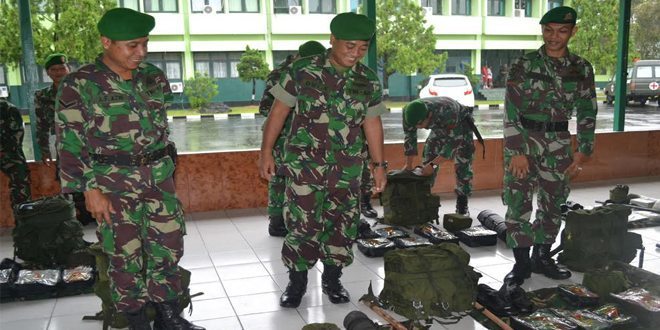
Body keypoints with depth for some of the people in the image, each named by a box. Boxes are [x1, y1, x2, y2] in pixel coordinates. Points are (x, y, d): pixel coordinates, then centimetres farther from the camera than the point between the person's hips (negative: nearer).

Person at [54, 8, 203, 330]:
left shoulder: (153, 76, 6)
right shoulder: (79, 85, -9)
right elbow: (70, 144, -9)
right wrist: (90, 189, -13)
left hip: (159, 177, 5)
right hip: (113, 184, -4)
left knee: (169, 246, 8)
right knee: (126, 256, 4)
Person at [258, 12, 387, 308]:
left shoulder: (369, 81, 2)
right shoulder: (302, 71, -7)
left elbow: (372, 124, 11)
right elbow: (279, 111, -1)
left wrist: (379, 165, 12)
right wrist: (266, 152, -2)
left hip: (347, 171, 3)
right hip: (304, 166, -3)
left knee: (343, 226, 8)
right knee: (302, 225, -2)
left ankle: (332, 279, 28)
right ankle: (296, 282, 19)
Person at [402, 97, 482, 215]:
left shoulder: (446, 111, -45)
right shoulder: (408, 111, -30)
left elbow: (453, 142, -38)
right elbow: (409, 136, -17)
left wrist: (433, 165, -41)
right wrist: (409, 164, -14)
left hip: (461, 123, -4)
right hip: (439, 127, 5)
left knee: (463, 164, -14)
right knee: (427, 159, -6)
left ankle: (462, 204, -3)